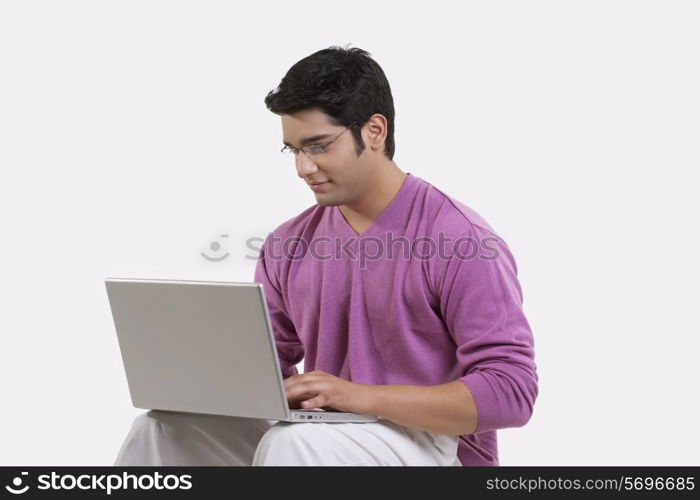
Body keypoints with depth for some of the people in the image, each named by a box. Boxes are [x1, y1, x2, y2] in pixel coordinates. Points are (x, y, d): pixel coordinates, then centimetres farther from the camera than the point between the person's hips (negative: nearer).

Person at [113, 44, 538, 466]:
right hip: (325, 436, 6)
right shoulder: (289, 246, 7)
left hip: (431, 446, -5)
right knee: (165, 429, -14)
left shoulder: (462, 243, -13)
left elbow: (511, 389, -19)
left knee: (293, 444, -33)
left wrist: (362, 396, -25)